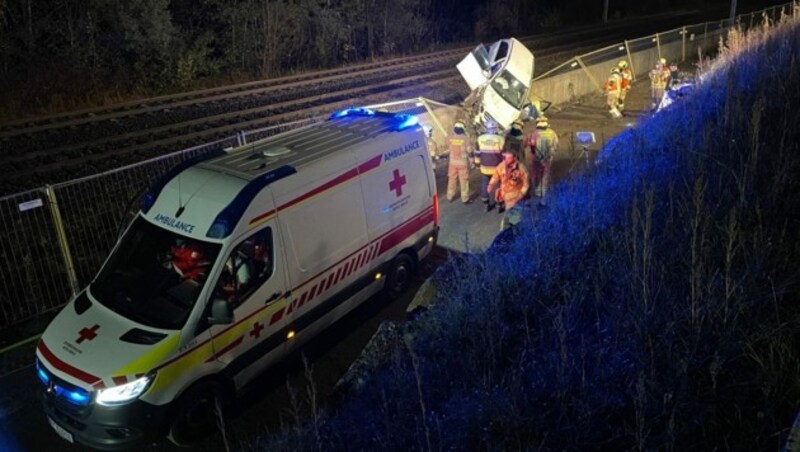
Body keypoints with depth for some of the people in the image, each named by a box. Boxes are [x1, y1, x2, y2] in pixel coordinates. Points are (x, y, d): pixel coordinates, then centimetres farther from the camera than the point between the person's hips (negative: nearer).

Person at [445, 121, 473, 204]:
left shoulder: (450, 138, -9)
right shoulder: (465, 138, -17)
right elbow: (469, 151, -13)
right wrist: (471, 155, 8)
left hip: (453, 162, 3)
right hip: (463, 162, -3)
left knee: (452, 179, 16)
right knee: (464, 181, 8)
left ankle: (450, 197, 27)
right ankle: (465, 198, 14)